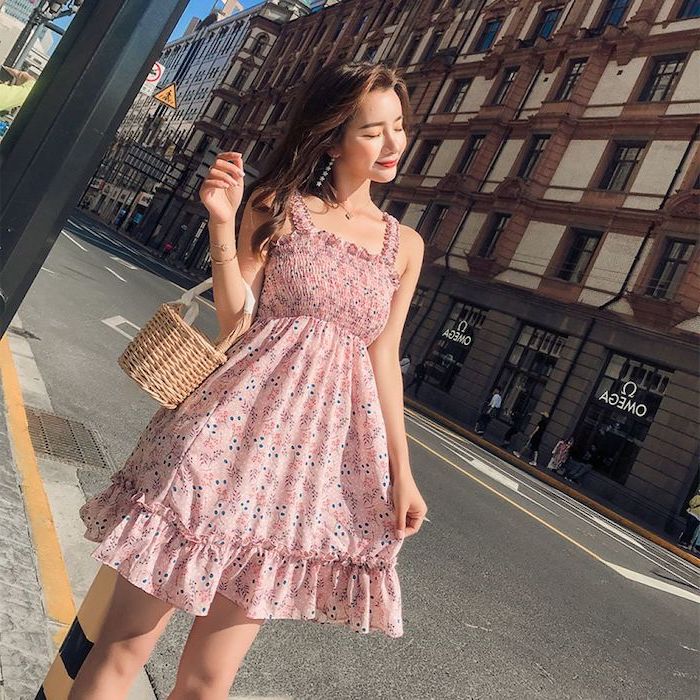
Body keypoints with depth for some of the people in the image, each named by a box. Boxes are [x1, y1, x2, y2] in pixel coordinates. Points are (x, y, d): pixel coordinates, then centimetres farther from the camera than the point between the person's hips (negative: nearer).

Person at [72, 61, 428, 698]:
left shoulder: (404, 245, 13)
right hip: (239, 423, -2)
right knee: (125, 646, 2)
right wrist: (224, 224, -14)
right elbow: (235, 321, -3)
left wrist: (401, 469, 8)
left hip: (325, 448, 3)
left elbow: (383, 357, 12)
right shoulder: (279, 207, 4)